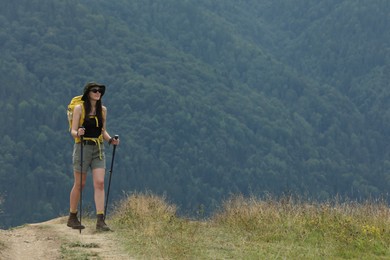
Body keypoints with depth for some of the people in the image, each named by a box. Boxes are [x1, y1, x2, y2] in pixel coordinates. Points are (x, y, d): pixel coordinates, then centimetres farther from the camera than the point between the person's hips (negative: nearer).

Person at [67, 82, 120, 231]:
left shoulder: (102, 110, 9)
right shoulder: (79, 108, -4)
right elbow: (73, 131, -6)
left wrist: (110, 140, -1)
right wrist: (78, 133, -28)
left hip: (98, 149, 4)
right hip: (82, 147, -4)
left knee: (100, 183, -8)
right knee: (79, 184, 4)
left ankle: (100, 221, -12)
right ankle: (72, 218, 20)